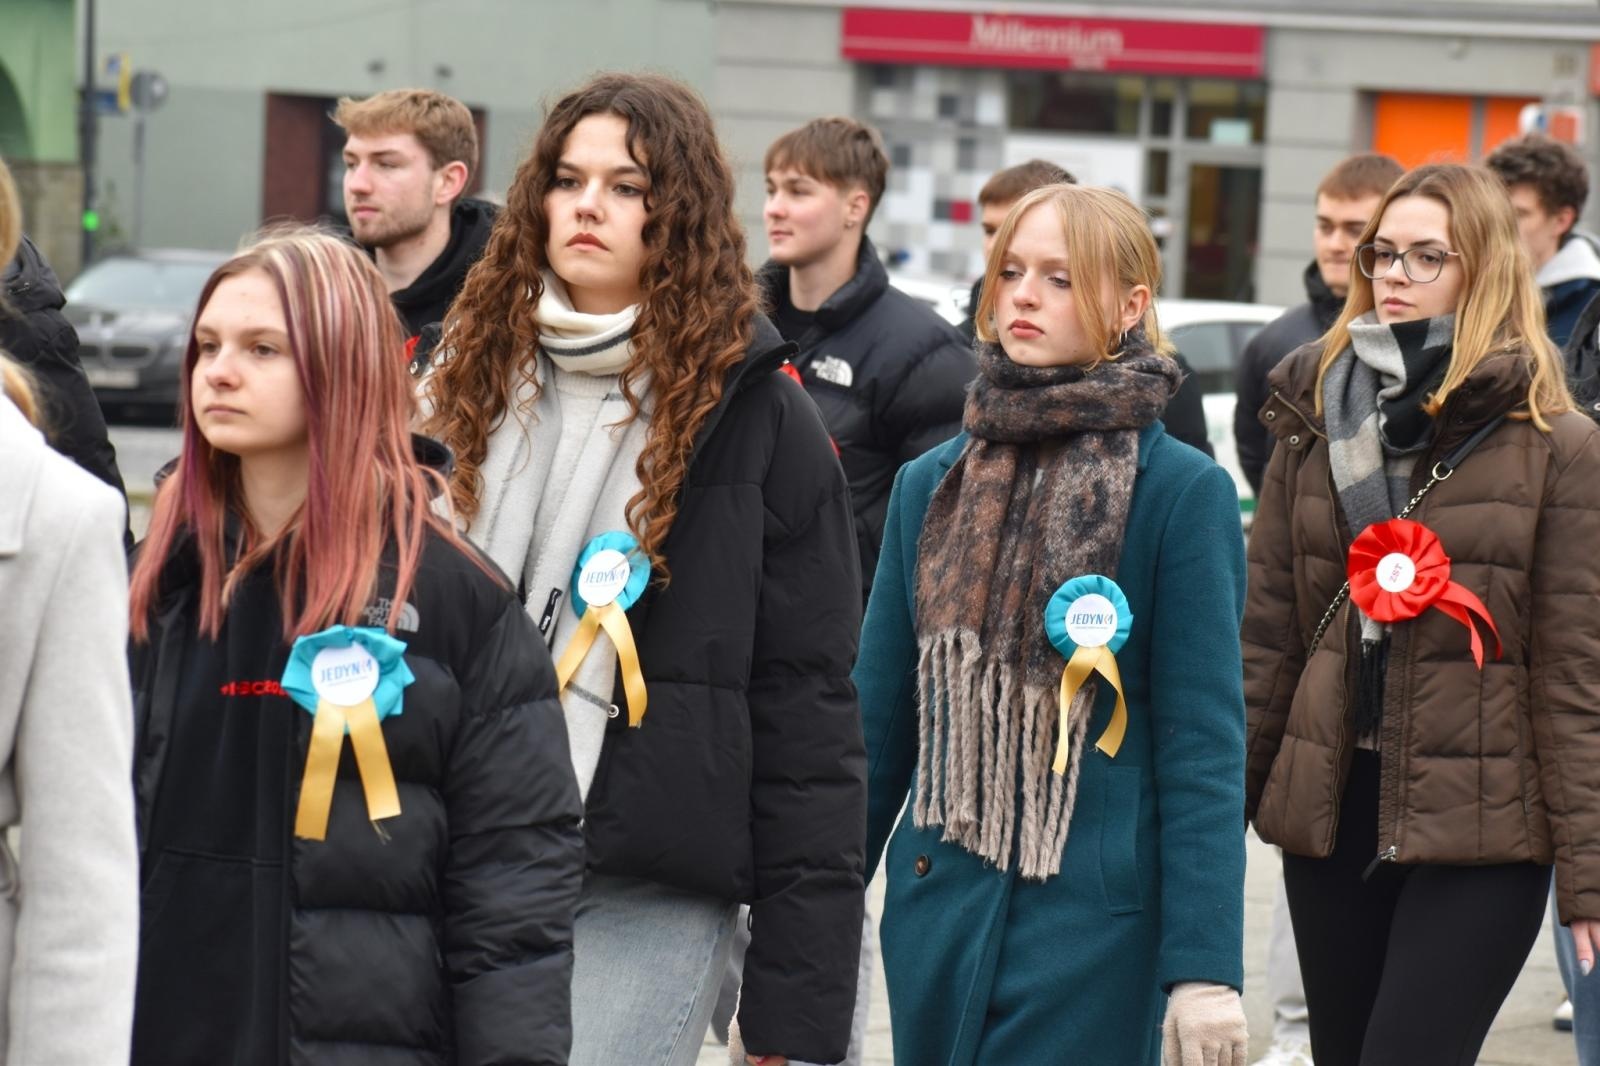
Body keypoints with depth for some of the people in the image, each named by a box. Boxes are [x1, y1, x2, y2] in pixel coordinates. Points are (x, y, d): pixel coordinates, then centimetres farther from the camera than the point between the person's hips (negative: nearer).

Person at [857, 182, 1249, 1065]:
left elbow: (1203, 747, -8)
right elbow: (878, 719, 12)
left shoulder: (1181, 492, -5)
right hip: (935, 912, 5)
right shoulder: (931, 485, 8)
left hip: (1091, 924, -5)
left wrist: (1204, 967, -12)